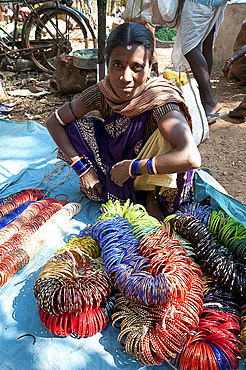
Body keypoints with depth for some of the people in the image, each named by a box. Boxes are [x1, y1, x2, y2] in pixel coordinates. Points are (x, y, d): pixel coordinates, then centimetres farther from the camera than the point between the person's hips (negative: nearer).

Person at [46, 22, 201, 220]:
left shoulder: (159, 98, -30)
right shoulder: (101, 93, -18)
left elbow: (191, 158, -44)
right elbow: (54, 122, -6)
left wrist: (131, 167, -34)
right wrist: (82, 167, -14)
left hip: (153, 177, -3)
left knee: (166, 133, -31)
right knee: (78, 125, -12)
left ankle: (151, 197, -7)